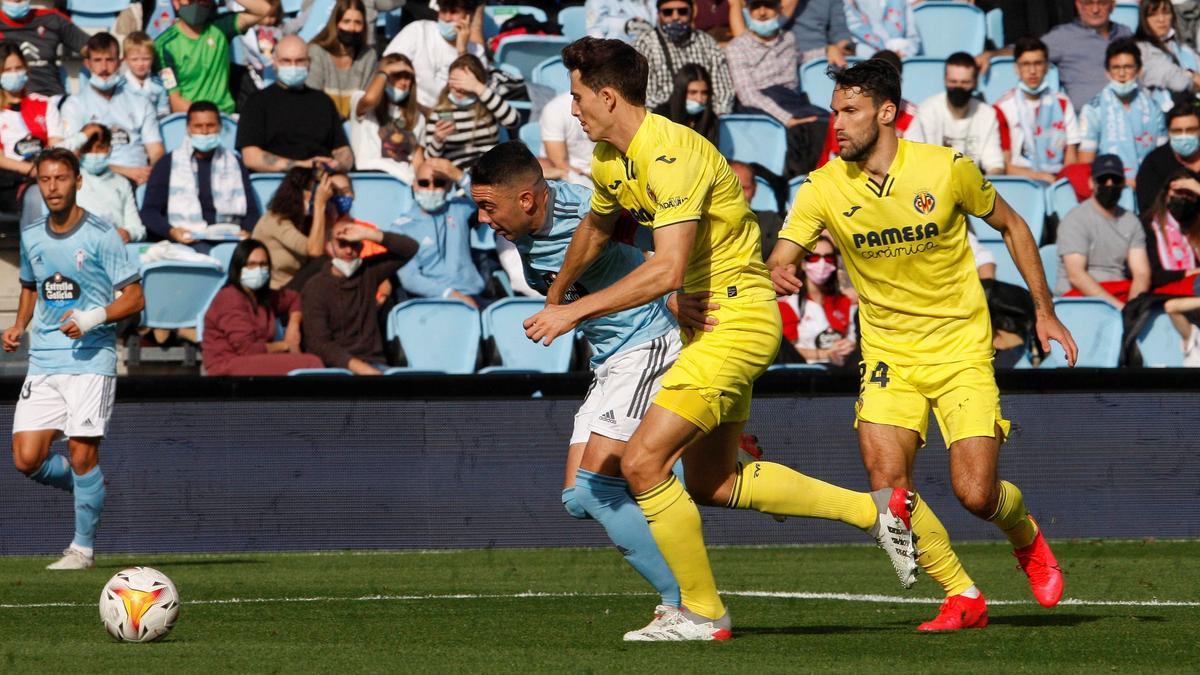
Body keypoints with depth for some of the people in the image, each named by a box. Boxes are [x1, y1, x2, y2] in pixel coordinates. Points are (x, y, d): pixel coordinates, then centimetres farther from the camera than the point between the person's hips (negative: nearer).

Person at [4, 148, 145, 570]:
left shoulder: (101, 236, -6)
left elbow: (134, 298, -5)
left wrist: (93, 318, -21)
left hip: (90, 359, -5)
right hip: (42, 362, 5)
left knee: (82, 455, -8)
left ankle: (84, 547, 7)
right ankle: (90, 487, 24)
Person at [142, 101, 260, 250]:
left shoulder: (234, 164, 21)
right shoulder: (168, 164, 14)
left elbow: (251, 211, 17)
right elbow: (149, 211, 7)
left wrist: (247, 232, -7)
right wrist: (170, 232, -14)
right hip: (187, 241, -2)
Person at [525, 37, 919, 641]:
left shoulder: (671, 155, -25)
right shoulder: (611, 161, 5)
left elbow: (666, 270, -34)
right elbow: (594, 230, 28)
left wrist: (574, 312, -30)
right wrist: (556, 295, 38)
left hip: (736, 321, -10)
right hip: (709, 319, 10)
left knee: (643, 462, -13)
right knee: (712, 483, 16)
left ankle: (703, 613, -2)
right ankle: (872, 510, 24)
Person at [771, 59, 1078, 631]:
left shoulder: (948, 170, -11)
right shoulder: (823, 188, -8)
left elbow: (1010, 225, 5)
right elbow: (776, 265, -10)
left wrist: (1044, 311, 5)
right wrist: (779, 276, -35)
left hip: (961, 348, -2)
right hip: (888, 353, 2)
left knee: (976, 494, -11)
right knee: (888, 484, -18)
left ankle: (1026, 538, 26)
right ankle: (962, 598, 1)